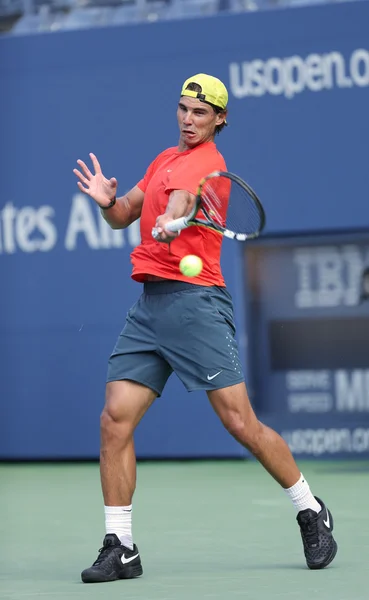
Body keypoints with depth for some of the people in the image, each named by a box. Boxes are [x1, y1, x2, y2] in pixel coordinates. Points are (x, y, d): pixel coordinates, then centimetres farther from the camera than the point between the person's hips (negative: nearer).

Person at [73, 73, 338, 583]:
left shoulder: (204, 163, -5)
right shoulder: (166, 159, 20)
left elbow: (178, 207, -26)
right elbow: (125, 216, 22)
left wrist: (167, 226, -49)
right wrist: (108, 201, -1)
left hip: (194, 301, -7)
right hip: (149, 306, 7)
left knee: (240, 422, -7)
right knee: (115, 421, -3)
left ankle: (311, 512, 12)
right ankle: (120, 548, 2)